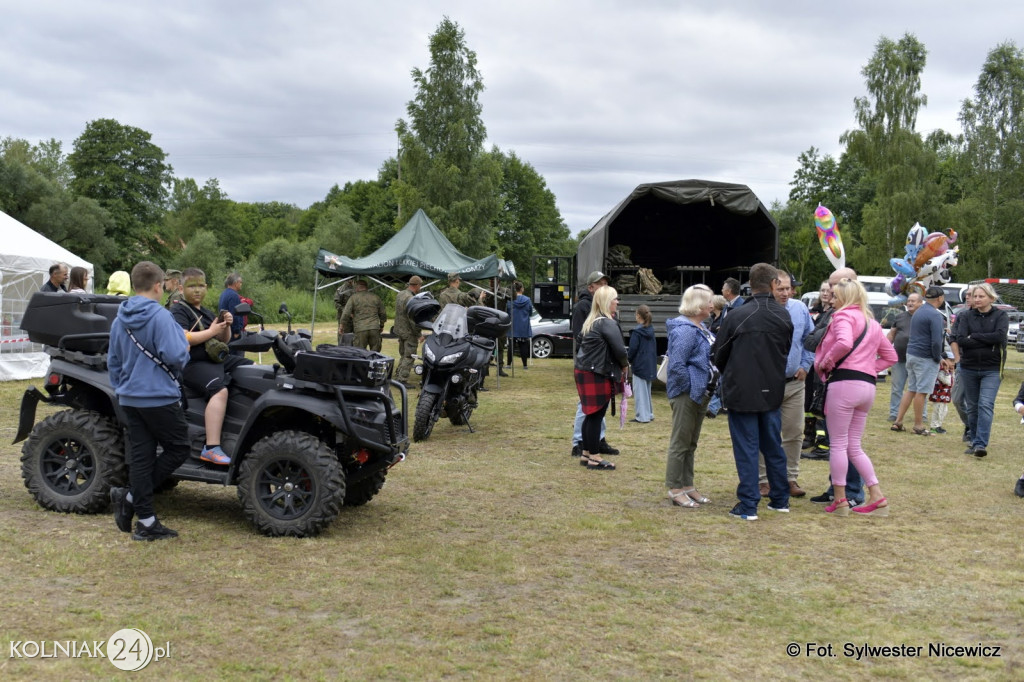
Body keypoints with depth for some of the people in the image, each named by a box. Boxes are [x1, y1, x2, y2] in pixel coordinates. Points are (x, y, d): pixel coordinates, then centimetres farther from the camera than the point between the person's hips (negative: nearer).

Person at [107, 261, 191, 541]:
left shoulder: (119, 319, 9)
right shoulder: (160, 316, -15)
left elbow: (113, 362, 15)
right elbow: (175, 356, -22)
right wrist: (184, 346, 0)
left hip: (129, 399, 7)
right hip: (159, 397, -7)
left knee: (140, 456, 7)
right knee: (178, 449, 7)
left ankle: (146, 522, 9)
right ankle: (130, 496, -2)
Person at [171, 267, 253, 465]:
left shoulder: (207, 313, 23)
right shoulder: (178, 311, -2)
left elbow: (224, 340, 23)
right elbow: (183, 339, -19)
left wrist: (226, 326, 1)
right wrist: (212, 331, -11)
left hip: (218, 359, 9)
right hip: (193, 364, -9)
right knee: (219, 389, -36)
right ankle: (211, 448, -41)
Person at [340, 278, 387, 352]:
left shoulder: (354, 298, 4)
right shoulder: (375, 297, 14)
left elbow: (346, 313, -2)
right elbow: (383, 314, 18)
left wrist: (341, 326, 6)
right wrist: (381, 326, 31)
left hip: (360, 330, -3)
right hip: (375, 329, 3)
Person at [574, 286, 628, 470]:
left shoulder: (591, 321, 15)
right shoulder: (608, 323, -14)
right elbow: (619, 349, -20)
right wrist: (625, 365, 1)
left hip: (584, 370, 9)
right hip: (597, 374, -9)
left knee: (591, 415, 15)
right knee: (596, 416, -3)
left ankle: (586, 453, 22)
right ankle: (595, 458, 2)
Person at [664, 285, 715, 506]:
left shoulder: (700, 328, 13)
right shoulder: (685, 329, -18)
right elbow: (676, 366, -25)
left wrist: (704, 390, 11)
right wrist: (694, 387, -19)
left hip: (698, 394, 10)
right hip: (686, 395, -10)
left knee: (691, 443, 16)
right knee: (680, 442, -1)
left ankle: (688, 486, 25)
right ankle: (675, 490, 6)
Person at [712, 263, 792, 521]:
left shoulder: (736, 316, -14)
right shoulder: (783, 316, -1)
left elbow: (718, 355, -4)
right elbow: (787, 351, 10)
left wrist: (729, 375, 17)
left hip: (742, 391, -4)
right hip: (772, 391, 4)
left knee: (746, 448, 1)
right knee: (773, 446, 16)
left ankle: (748, 506, 2)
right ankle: (780, 499, 26)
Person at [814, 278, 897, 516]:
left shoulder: (844, 316, -5)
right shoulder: (872, 323, 21)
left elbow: (844, 343, -25)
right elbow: (890, 355, 26)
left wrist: (826, 362, -11)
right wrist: (870, 369, 17)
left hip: (845, 383, -8)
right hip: (868, 386, 8)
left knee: (838, 444, 1)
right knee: (854, 446, 15)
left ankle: (840, 500, 6)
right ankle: (877, 497, 10)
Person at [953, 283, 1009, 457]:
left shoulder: (1001, 316, 0)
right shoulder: (967, 316, 4)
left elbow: (1000, 336, -18)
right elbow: (960, 339, -10)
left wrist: (974, 337, -13)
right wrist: (987, 343, -14)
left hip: (991, 369, -3)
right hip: (969, 368, 3)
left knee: (986, 405, -14)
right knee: (972, 407, 9)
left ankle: (981, 444, -19)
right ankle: (974, 442, 20)